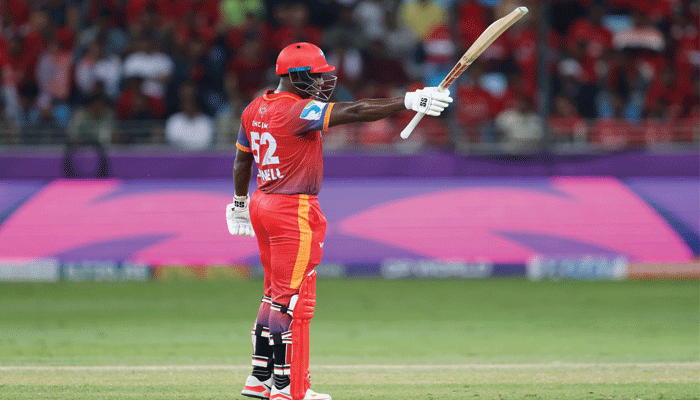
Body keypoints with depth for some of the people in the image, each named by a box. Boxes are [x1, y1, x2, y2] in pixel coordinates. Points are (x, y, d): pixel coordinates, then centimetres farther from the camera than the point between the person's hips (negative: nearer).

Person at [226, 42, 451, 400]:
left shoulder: (254, 110, 9)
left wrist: (240, 204, 33)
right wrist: (409, 101, -33)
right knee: (293, 299, -4)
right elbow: (354, 112, -28)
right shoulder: (298, 110, -19)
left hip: (261, 206, 9)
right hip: (294, 210, -9)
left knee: (277, 294, 17)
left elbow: (242, 160, 20)